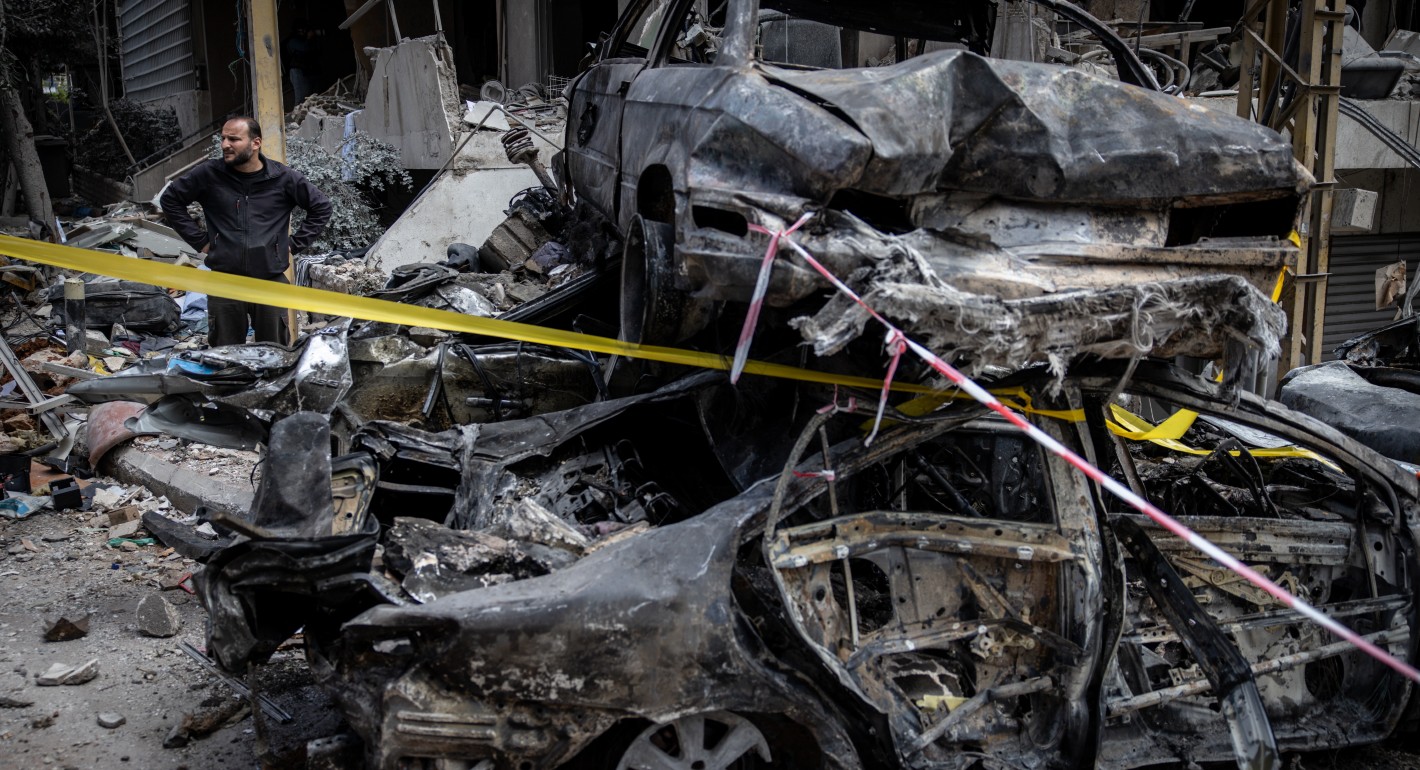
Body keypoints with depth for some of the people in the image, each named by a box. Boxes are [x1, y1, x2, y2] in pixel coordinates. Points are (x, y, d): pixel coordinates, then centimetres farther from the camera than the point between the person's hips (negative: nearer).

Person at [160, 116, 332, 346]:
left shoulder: (284, 178, -1)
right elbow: (170, 199, 12)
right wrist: (199, 240, 6)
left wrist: (294, 244, 4)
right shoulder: (209, 174, 0)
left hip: (272, 282, 0)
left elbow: (321, 207, 9)